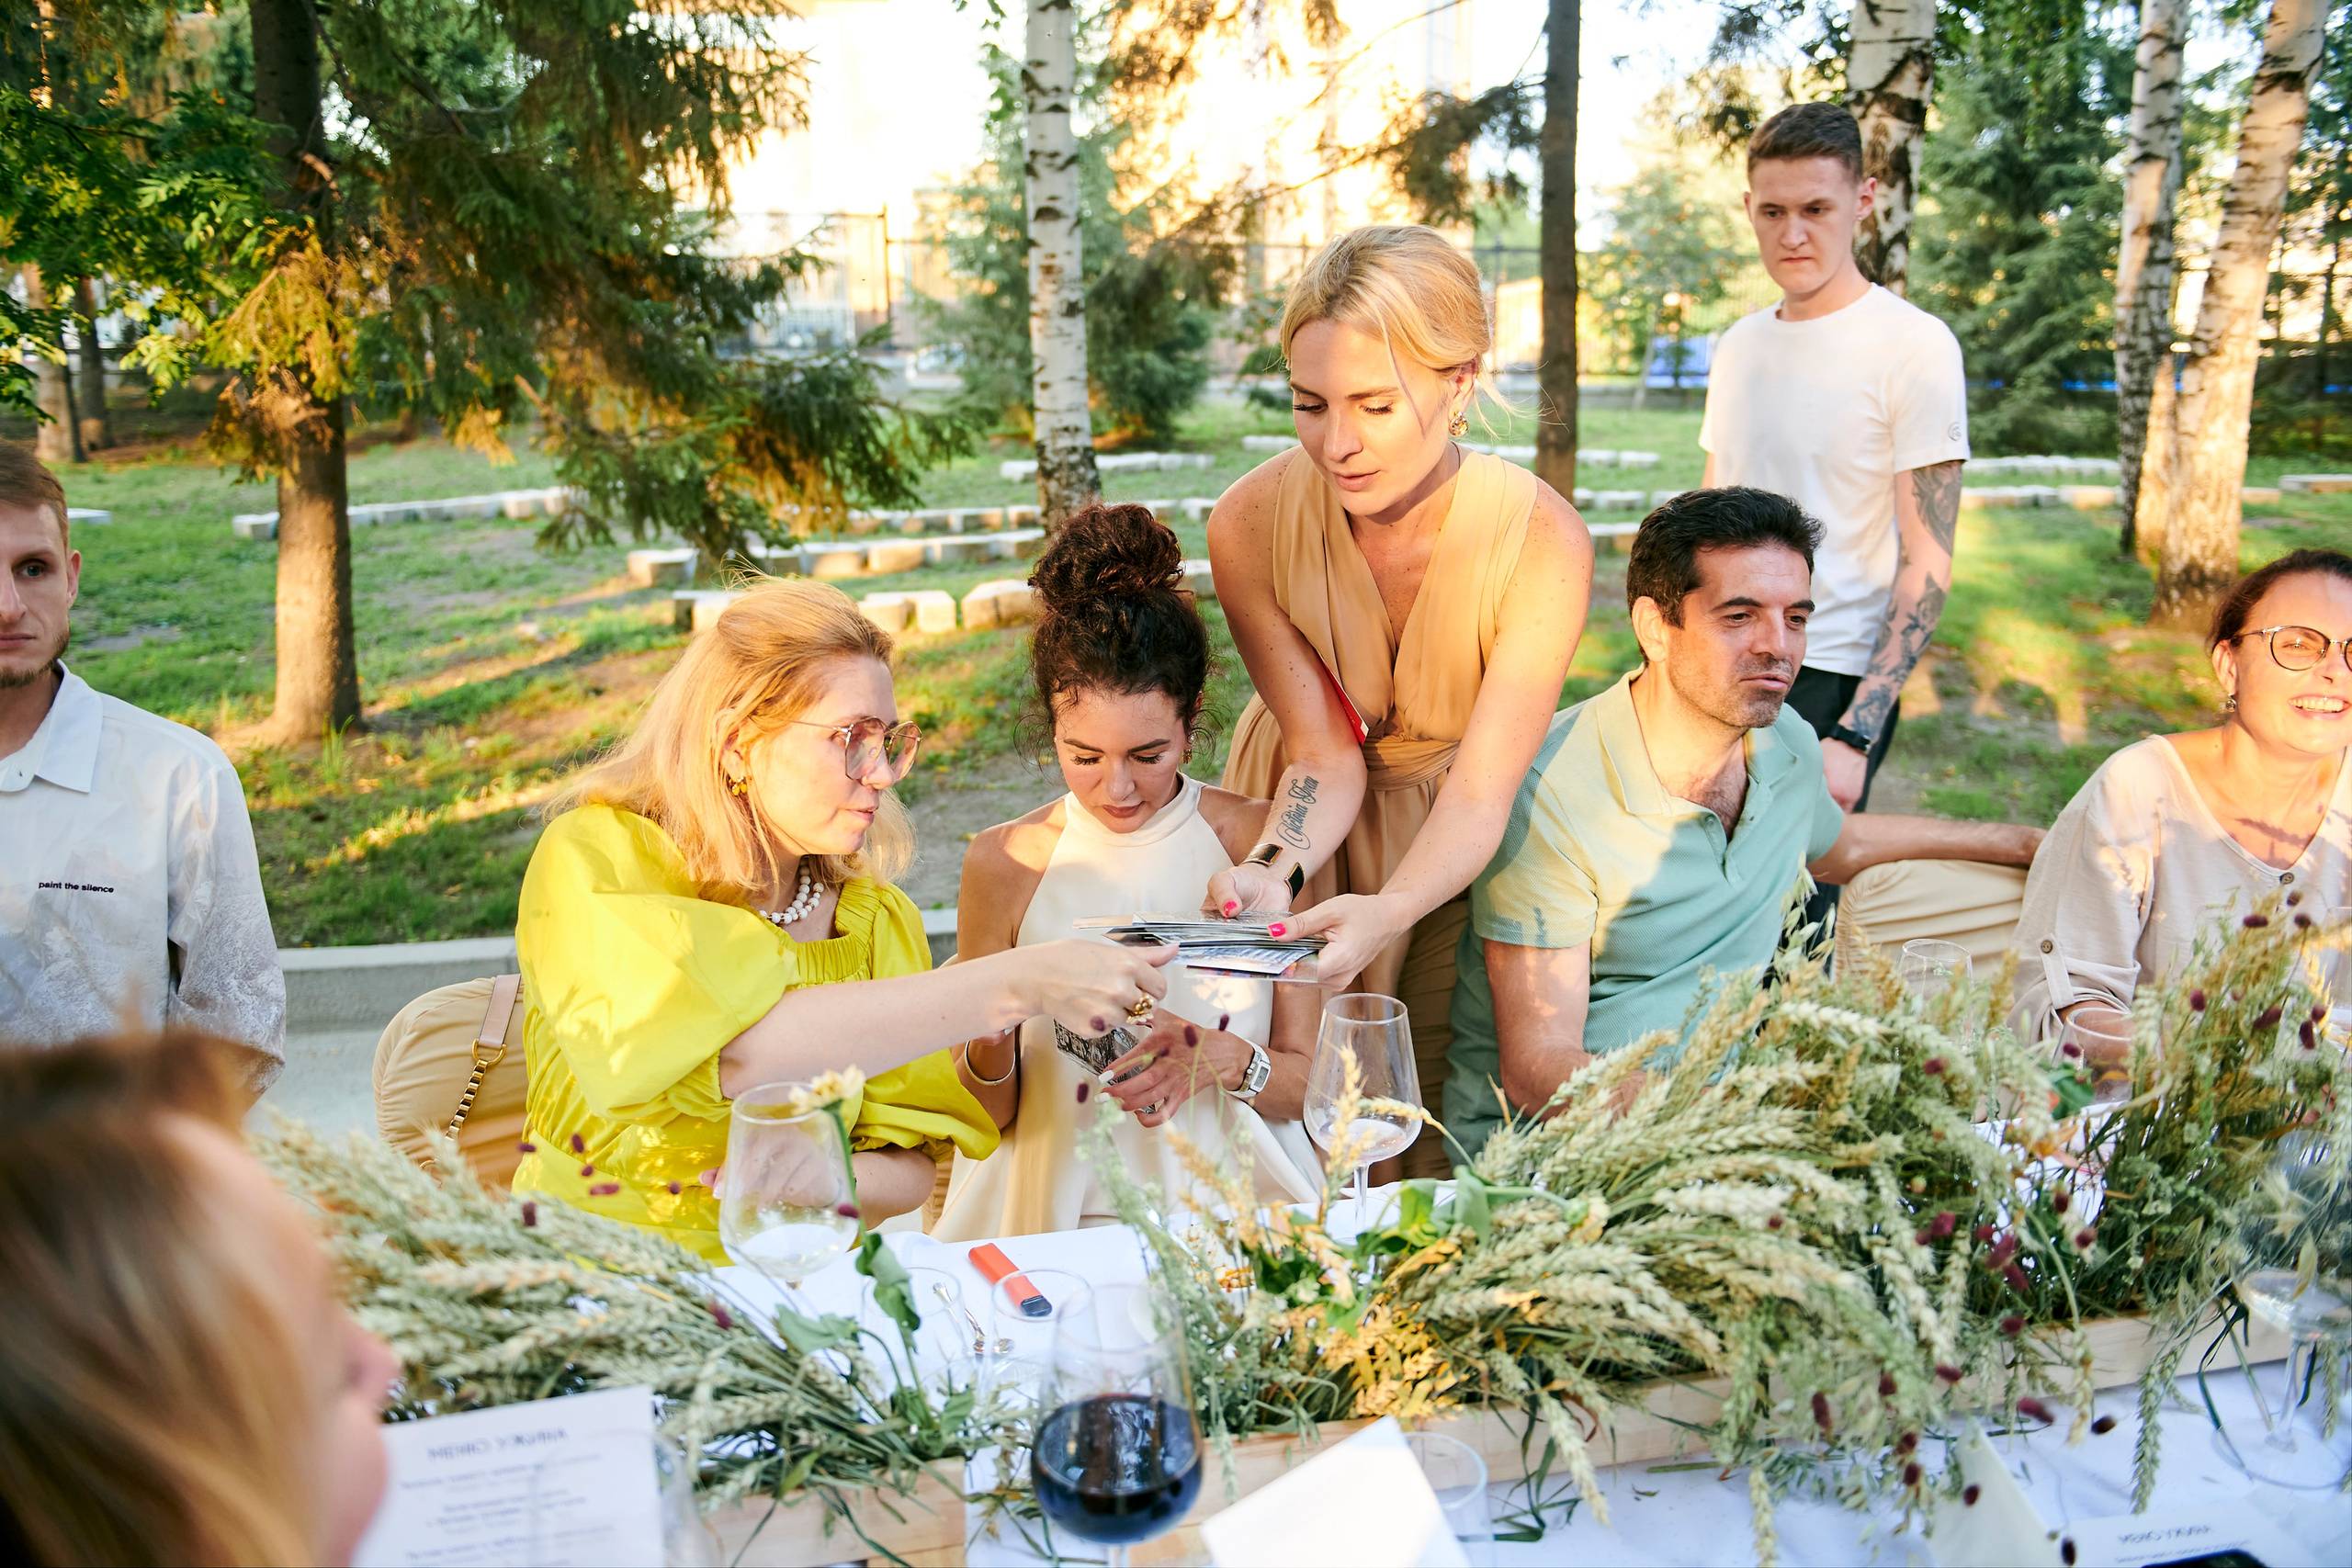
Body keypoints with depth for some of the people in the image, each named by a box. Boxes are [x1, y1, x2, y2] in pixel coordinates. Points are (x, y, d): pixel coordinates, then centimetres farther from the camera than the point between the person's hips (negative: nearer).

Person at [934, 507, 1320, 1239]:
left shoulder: (1261, 844, -1)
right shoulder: (1004, 865, -1)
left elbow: (1310, 1084, 4)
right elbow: (987, 1119, 5)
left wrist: (1226, 1061, -16)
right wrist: (989, 1047, -16)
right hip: (1059, 1217, 0)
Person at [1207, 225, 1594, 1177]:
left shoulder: (1542, 542, -27)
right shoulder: (1251, 524, -23)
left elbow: (1479, 792, -27)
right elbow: (1324, 755, -18)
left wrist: (1387, 913, -45)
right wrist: (1276, 870, -38)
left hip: (1454, 842, -1)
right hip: (1315, 821, 1)